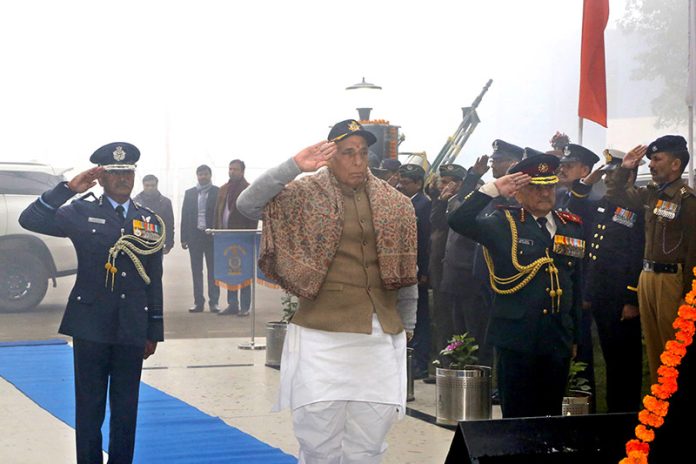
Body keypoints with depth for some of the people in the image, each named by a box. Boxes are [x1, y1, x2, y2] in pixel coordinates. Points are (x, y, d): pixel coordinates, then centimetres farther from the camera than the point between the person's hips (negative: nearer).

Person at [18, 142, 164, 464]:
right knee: (89, 407, 3)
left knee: (126, 408, 8)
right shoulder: (81, 213, 1)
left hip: (132, 328, 3)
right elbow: (30, 220, -12)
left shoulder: (151, 222, 9)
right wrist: (69, 188, -17)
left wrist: (154, 332, 9)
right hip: (91, 325, -2)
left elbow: (155, 281, 10)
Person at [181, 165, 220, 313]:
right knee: (196, 271, 4)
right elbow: (185, 216, 8)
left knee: (213, 270, 0)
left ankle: (214, 302, 3)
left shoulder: (218, 192, 1)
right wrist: (184, 238, 2)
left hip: (212, 237, -3)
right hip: (195, 236, 3)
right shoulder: (189, 193, 10)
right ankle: (198, 302, 8)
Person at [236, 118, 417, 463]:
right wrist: (294, 167, -19)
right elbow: (246, 205, -12)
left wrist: (406, 325, 10)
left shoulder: (394, 204, 9)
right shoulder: (306, 194, 0)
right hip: (321, 335, -3)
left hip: (380, 337, 3)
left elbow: (405, 272, 14)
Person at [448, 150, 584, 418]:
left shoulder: (571, 227, 11)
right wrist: (494, 189, -19)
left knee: (552, 414, 10)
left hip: (558, 339, 4)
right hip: (516, 338, -4)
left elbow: (576, 284, 15)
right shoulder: (504, 224, -1)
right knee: (517, 416, 3)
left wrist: (575, 336, 15)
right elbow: (459, 221, -18)